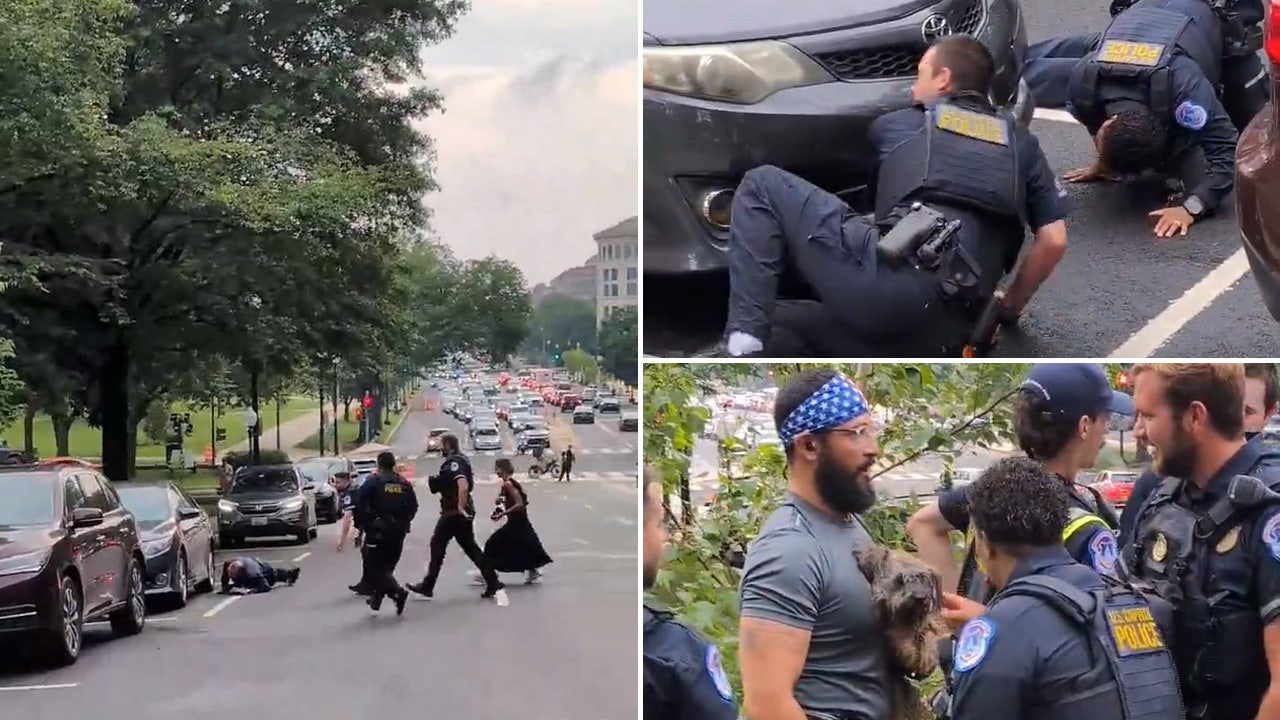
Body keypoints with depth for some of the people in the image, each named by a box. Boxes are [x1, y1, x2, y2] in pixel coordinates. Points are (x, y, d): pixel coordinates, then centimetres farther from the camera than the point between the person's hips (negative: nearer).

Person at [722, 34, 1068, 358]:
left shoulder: (895, 125, 24)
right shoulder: (1021, 143, 27)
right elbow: (1054, 240, 19)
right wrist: (1011, 304, 34)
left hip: (890, 283, -4)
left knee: (763, 186, 17)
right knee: (773, 326, 27)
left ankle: (744, 345, -3)